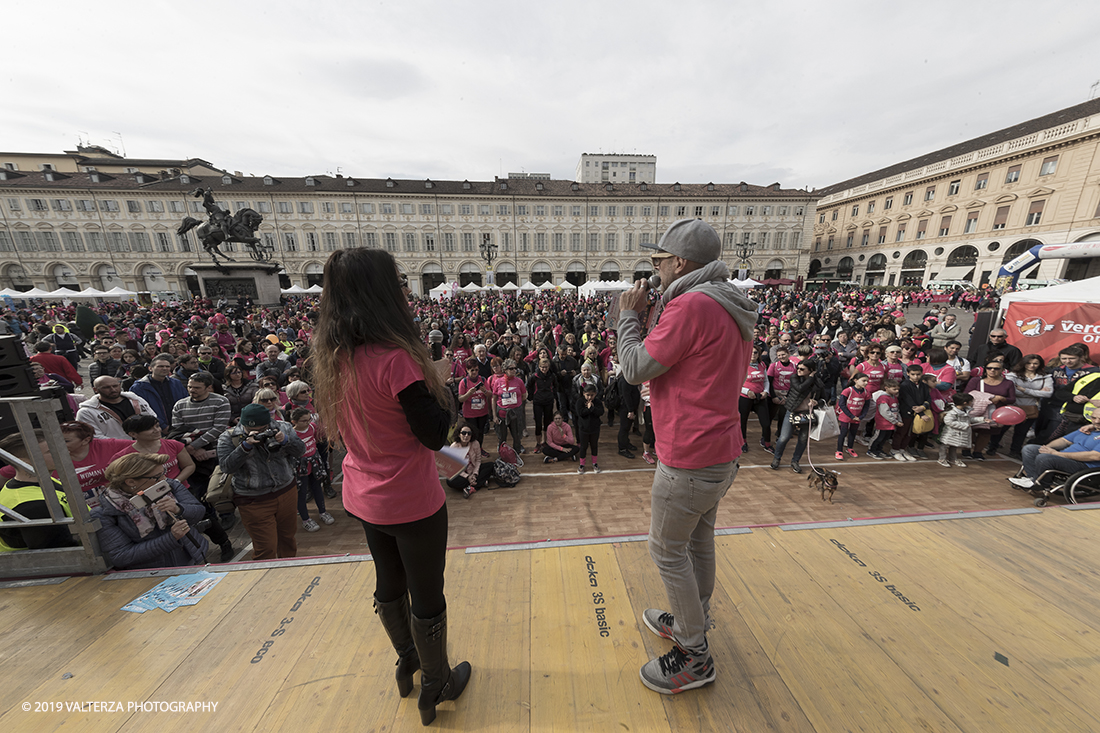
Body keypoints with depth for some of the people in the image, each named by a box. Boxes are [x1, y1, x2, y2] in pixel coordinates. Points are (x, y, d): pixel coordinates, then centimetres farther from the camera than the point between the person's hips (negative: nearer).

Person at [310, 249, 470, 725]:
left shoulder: (331, 356, -4)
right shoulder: (395, 358, -28)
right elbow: (435, 435, -22)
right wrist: (437, 384, -9)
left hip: (363, 497, 7)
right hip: (413, 502, -7)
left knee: (388, 583, 28)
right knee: (427, 597, 17)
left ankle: (406, 662, 53)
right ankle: (436, 685, 42)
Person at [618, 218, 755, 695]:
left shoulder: (692, 304, -21)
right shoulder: (730, 308, 11)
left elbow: (635, 369, -18)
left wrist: (628, 314, -4)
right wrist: (646, 316, 9)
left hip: (689, 457, -10)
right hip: (720, 451, 10)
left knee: (667, 551, 8)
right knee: (698, 541, 23)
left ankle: (696, 658, 27)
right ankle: (689, 623, 44)